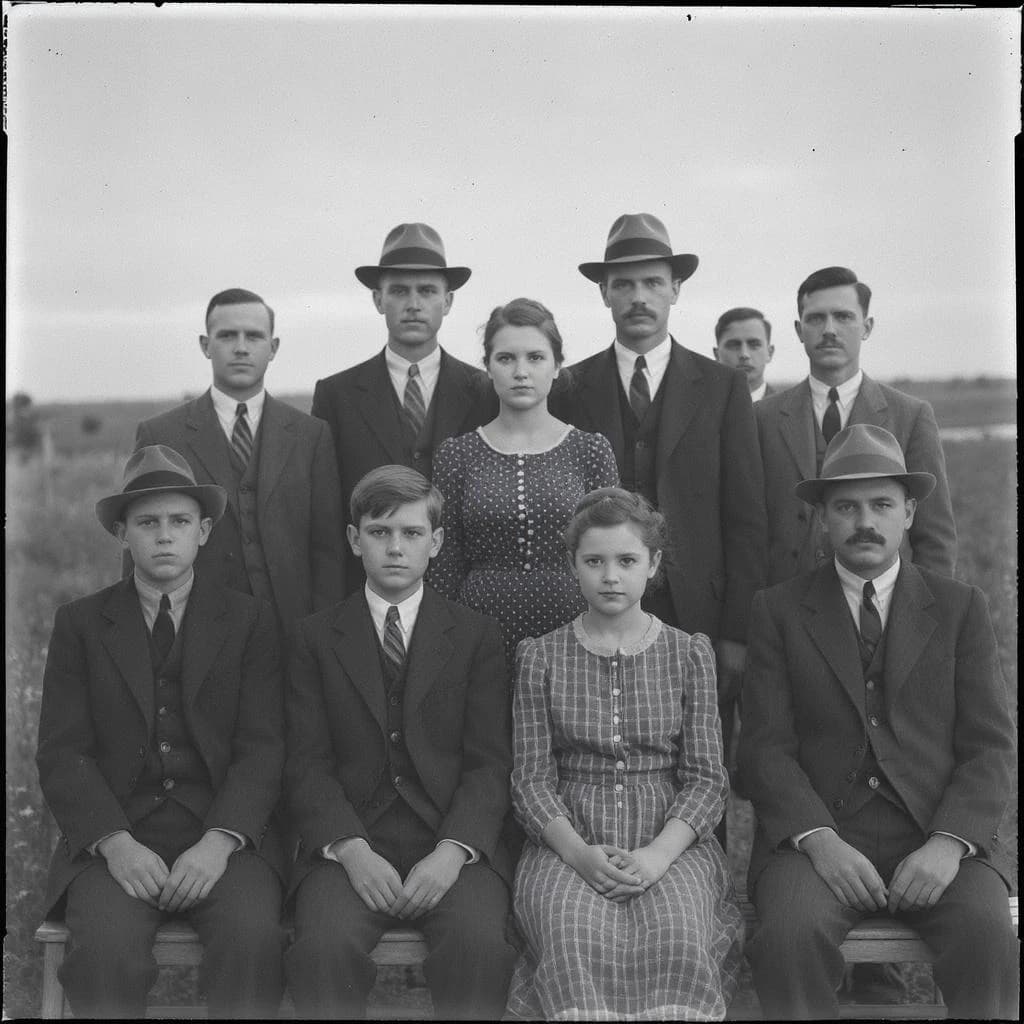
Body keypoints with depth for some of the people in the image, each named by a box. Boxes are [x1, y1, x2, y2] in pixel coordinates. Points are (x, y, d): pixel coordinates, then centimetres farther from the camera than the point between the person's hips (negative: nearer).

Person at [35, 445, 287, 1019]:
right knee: (106, 950, -28)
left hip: (226, 834, 0)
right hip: (115, 838, 1)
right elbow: (63, 753, 3)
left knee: (254, 941, -29)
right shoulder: (80, 623, 11)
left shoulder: (250, 621, 9)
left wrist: (220, 841, -15)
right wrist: (116, 843, -13)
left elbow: (262, 749, 1)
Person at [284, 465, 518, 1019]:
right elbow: (307, 764, 3)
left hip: (455, 838, 0)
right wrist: (352, 849, -14)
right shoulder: (317, 637, 11)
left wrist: (453, 850, -13)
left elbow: (490, 762, 4)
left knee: (480, 944, -30)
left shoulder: (475, 634, 11)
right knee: (323, 948, -30)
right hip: (348, 842, 0)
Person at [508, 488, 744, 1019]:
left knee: (677, 937, -31)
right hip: (568, 844, 0)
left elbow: (706, 779, 4)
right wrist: (578, 852, -14)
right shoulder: (540, 657, 8)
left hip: (670, 841, 1)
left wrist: (658, 854, -13)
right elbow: (532, 779, 3)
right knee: (574, 940, -32)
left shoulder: (689, 653, 8)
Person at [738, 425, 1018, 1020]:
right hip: (816, 832, -1)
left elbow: (992, 748, 5)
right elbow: (767, 747, 1)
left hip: (940, 836, 1)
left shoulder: (960, 608, 11)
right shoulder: (780, 610, 9)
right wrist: (820, 840, -15)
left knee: (989, 936, -29)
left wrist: (948, 843, -12)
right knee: (790, 935, -30)